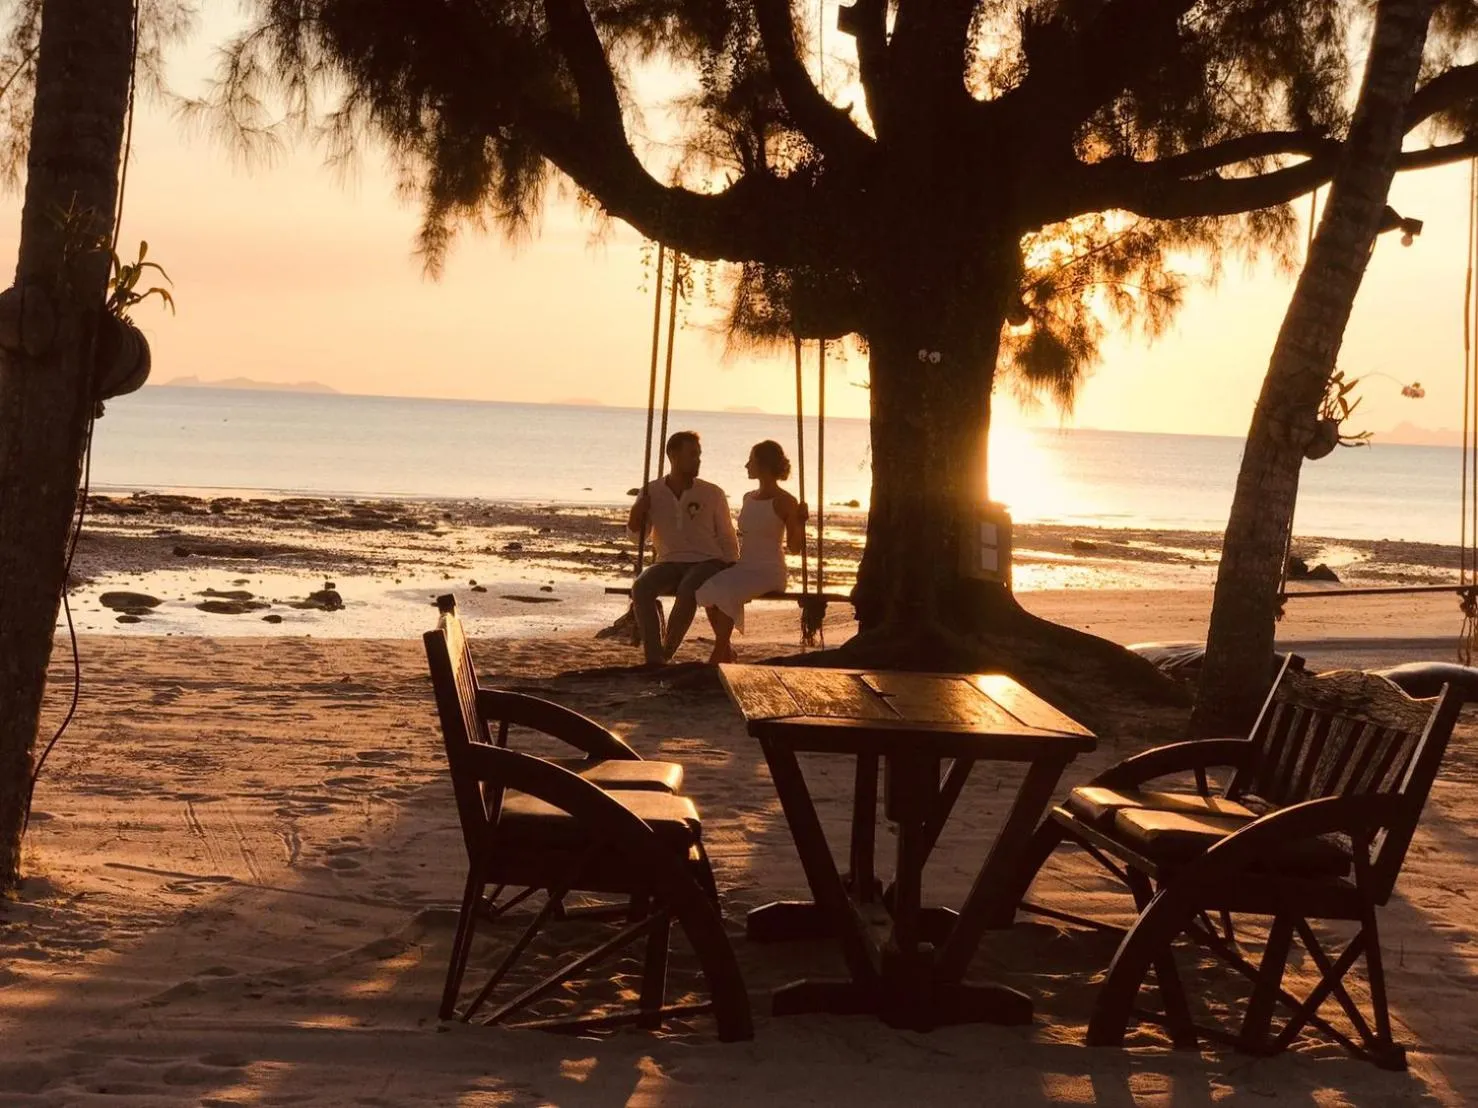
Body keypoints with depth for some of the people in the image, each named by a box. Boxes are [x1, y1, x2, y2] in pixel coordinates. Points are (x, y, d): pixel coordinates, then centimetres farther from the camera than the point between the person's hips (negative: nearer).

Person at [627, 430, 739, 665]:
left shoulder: (712, 494, 2)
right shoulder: (653, 492, 5)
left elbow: (728, 540, 6)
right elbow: (634, 528, -1)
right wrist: (643, 501, -16)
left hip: (707, 562, -2)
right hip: (669, 562, 2)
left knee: (687, 590, -37)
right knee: (641, 588, -29)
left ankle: (666, 653, -24)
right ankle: (654, 659, -32)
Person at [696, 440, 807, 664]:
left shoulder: (784, 502, -5)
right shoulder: (748, 498, 15)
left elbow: (794, 547, -3)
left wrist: (800, 523, -20)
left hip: (769, 572, -6)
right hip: (744, 567, 6)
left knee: (724, 592, -31)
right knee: (707, 588, -23)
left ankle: (717, 658, -23)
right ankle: (726, 650, -11)